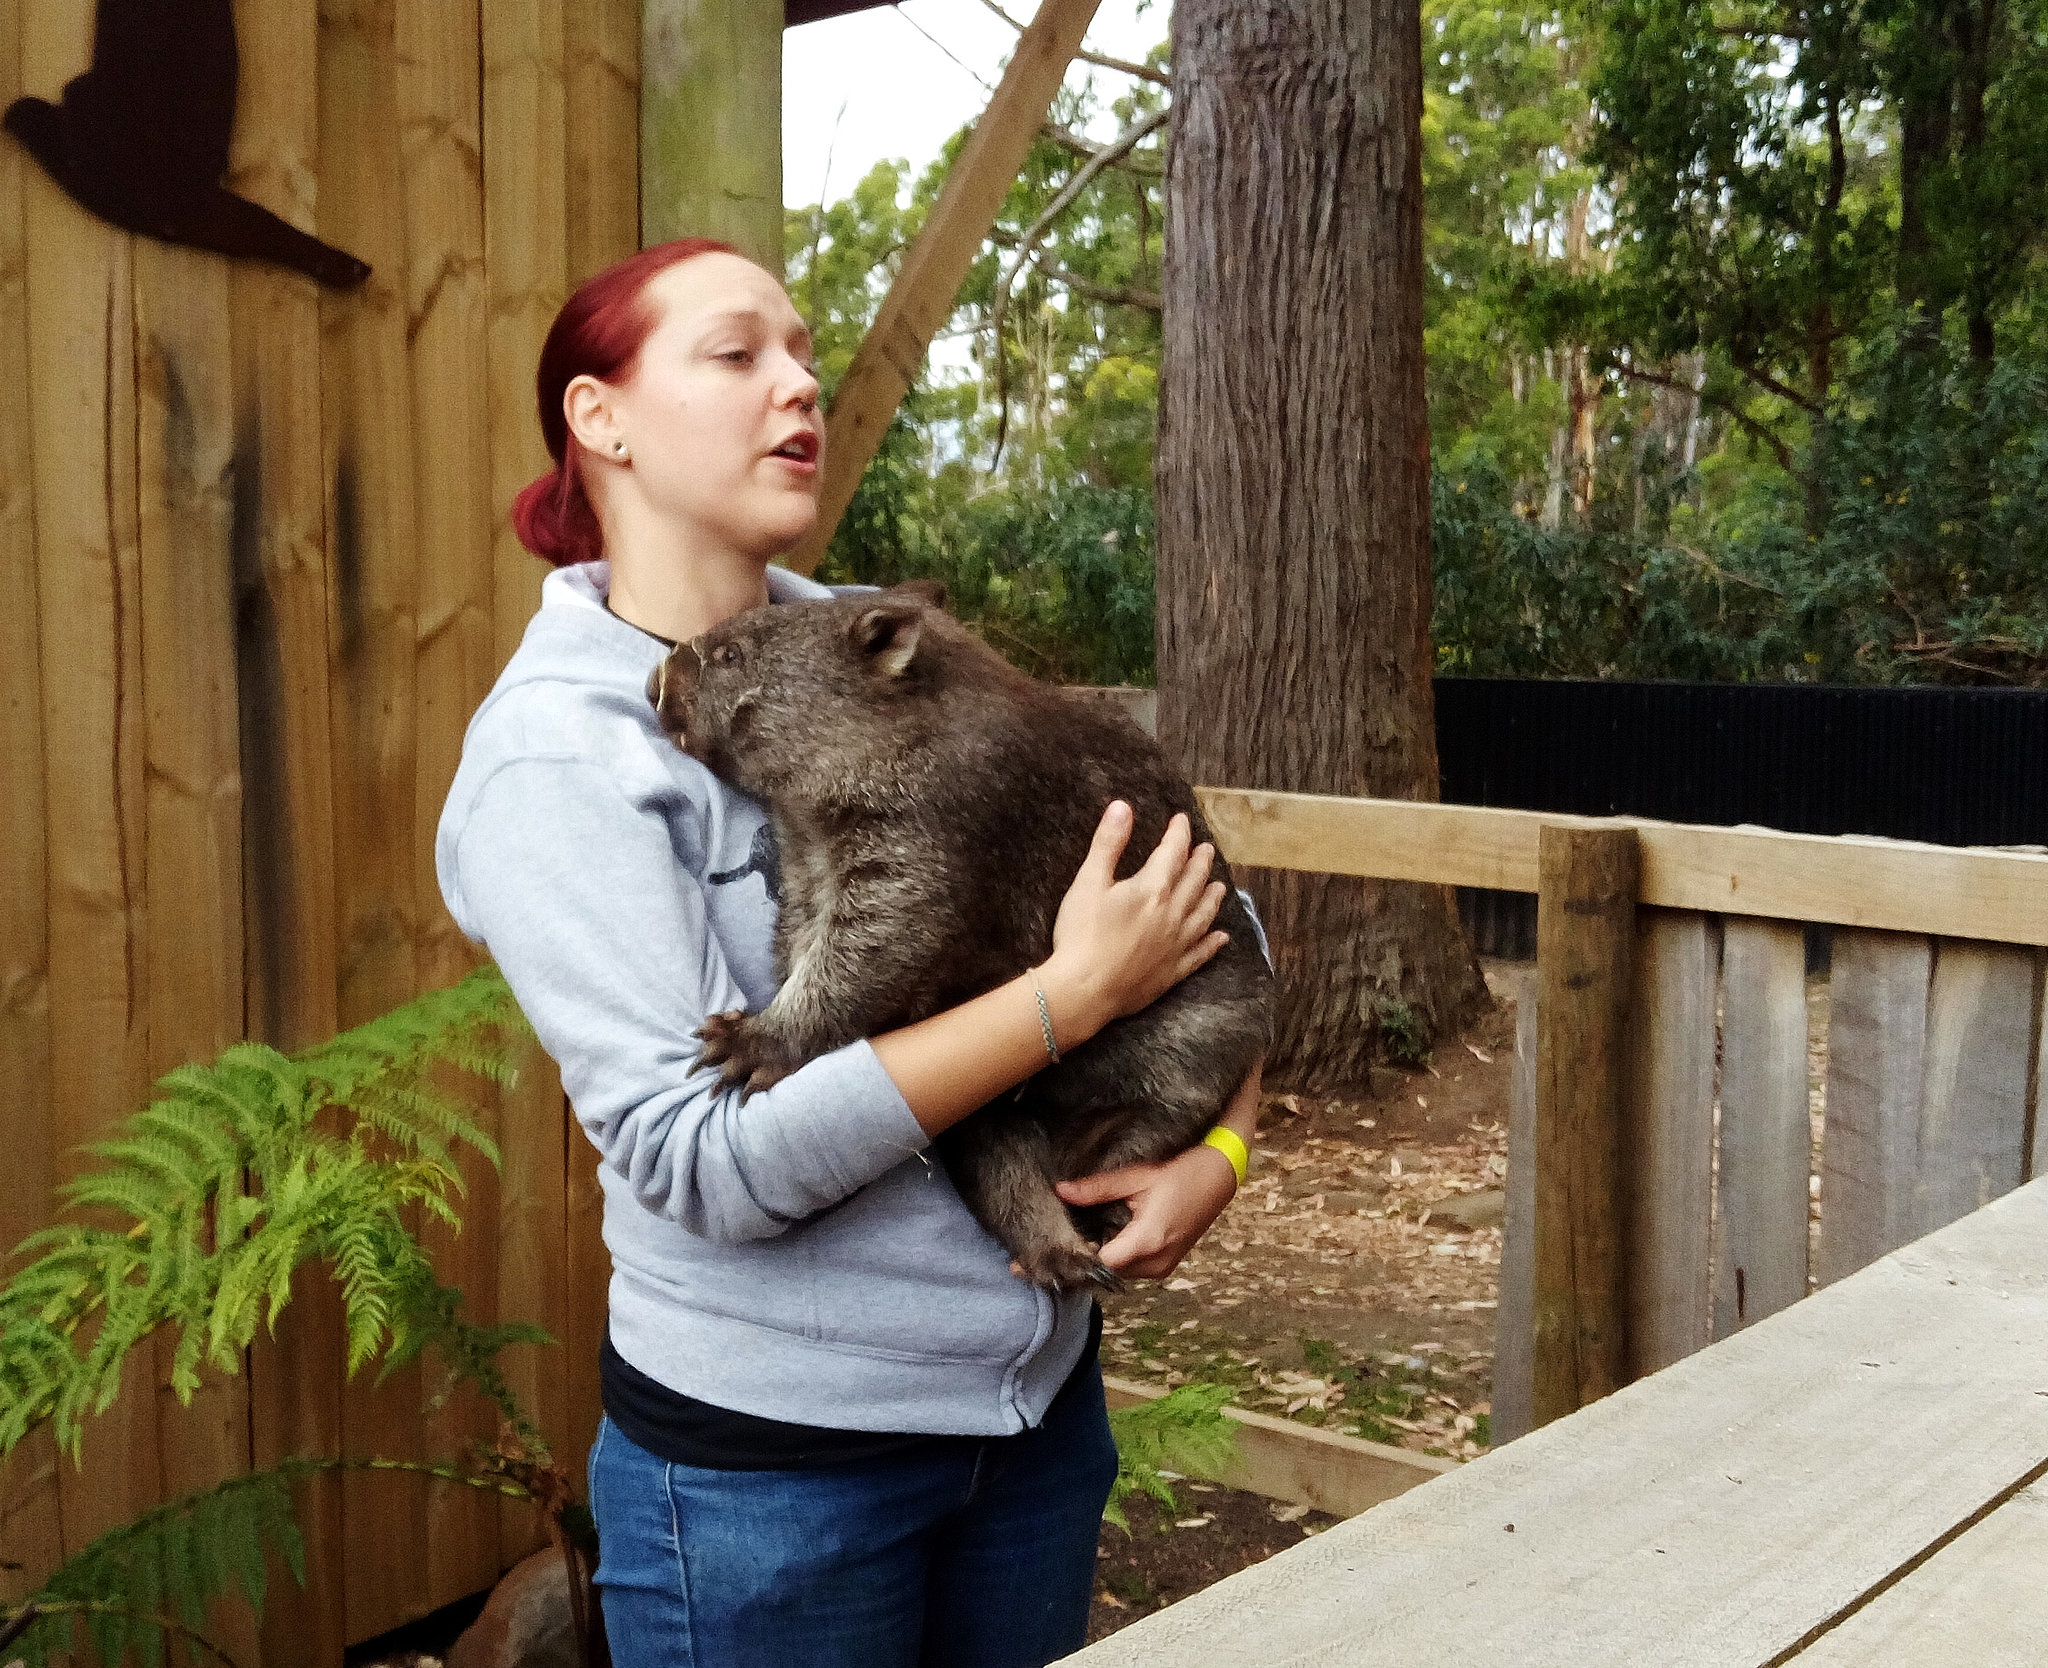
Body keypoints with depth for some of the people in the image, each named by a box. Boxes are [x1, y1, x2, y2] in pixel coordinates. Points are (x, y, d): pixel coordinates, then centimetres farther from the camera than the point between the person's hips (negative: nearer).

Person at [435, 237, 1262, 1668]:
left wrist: (1222, 1140, -9)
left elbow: (1190, 901, 7)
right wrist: (1074, 994, -22)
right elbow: (702, 1164, -22)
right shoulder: (558, 754, -14)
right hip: (771, 1455, -5)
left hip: (1043, 1391, 5)